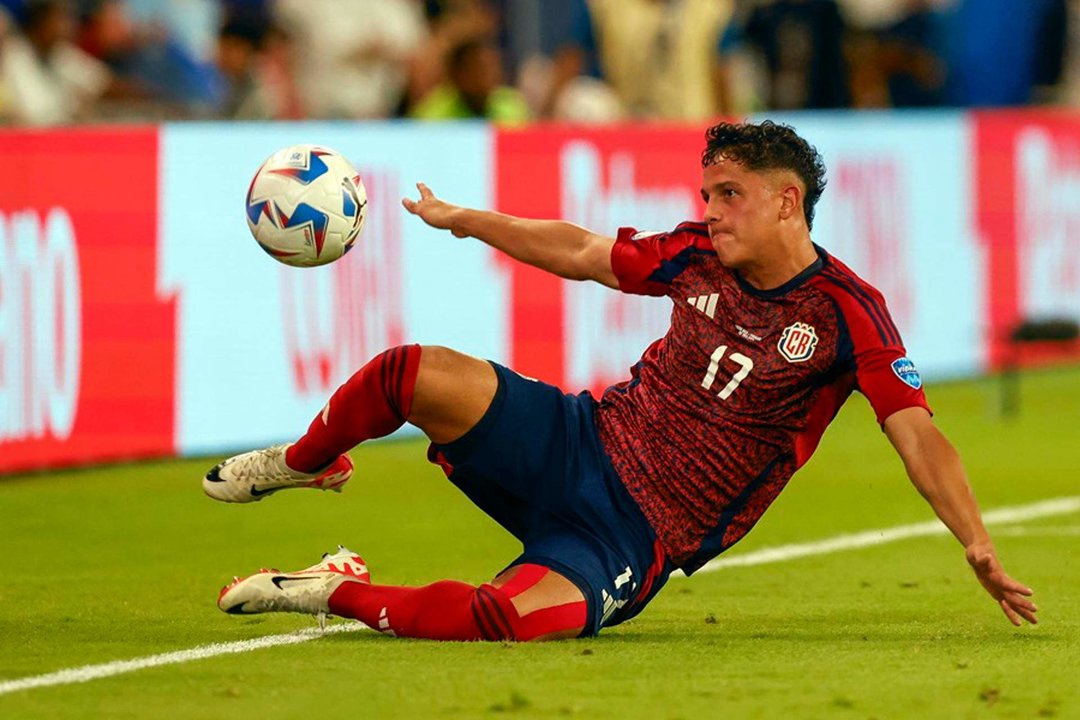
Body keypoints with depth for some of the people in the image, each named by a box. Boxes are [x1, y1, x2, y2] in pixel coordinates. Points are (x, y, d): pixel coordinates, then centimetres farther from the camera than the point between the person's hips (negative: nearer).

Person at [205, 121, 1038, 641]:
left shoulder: (846, 312, -13)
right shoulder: (699, 256, 2)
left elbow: (916, 433, -17)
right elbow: (582, 253, 19)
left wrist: (981, 551, -26)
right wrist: (467, 220, 27)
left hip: (637, 538, -4)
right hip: (580, 446, 4)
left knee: (518, 616, -36)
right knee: (415, 375, -19)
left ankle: (338, 594, -13)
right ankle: (305, 461, 14)